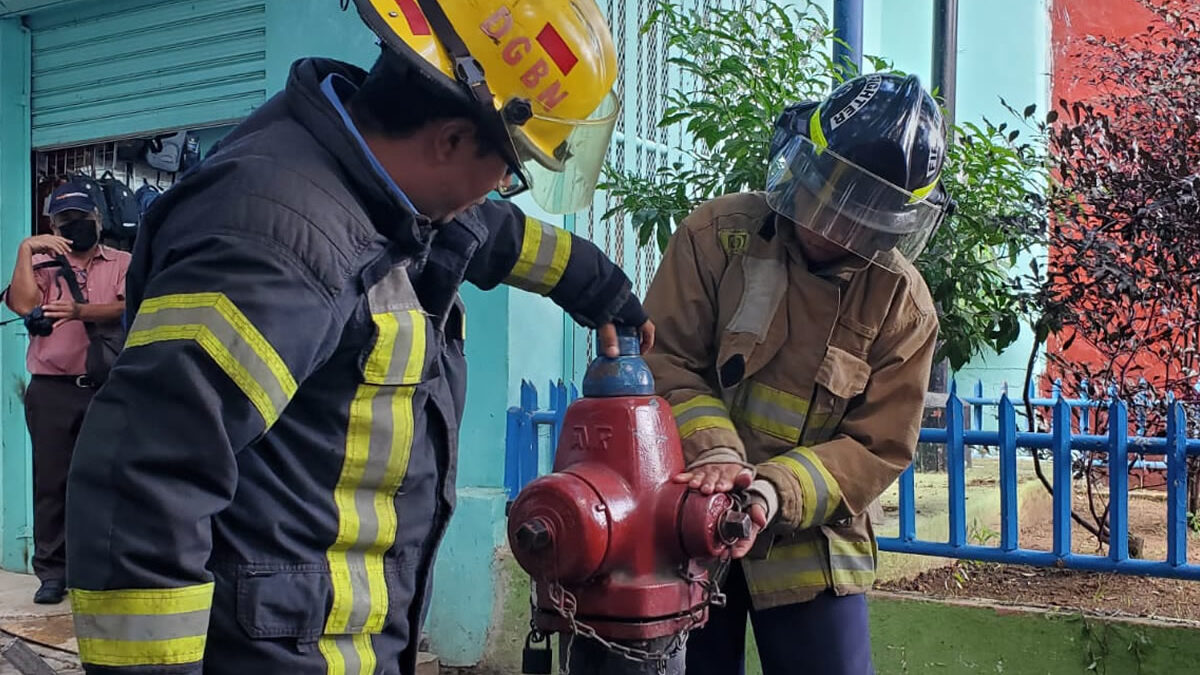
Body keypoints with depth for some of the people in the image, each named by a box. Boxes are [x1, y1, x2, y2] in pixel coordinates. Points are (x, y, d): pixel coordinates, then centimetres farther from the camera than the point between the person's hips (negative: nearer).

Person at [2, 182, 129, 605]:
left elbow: (130, 308, -9)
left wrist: (81, 311, -25)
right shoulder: (41, 264, 11)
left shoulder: (122, 263, 9)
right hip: (52, 391, 1)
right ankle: (52, 572, 8)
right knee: (52, 482, 2)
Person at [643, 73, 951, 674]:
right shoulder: (718, 235, -7)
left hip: (807, 540, 0)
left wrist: (777, 492, -25)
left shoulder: (904, 307, -6)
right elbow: (664, 360, -9)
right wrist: (713, 451, -27)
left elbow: (878, 448, -8)